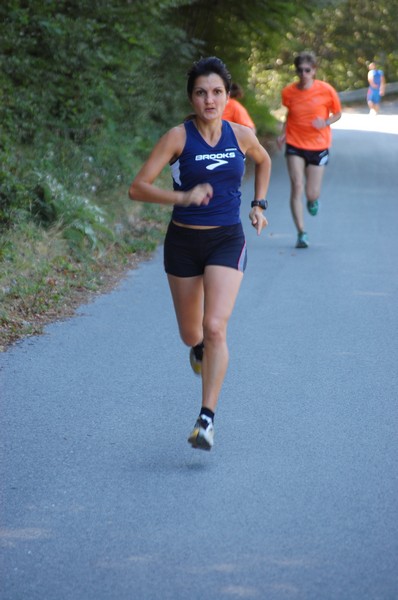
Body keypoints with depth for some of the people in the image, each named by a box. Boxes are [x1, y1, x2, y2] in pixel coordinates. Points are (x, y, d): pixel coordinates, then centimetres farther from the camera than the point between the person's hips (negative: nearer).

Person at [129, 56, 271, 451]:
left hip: (227, 241, 0)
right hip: (184, 241, 0)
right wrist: (183, 197, -27)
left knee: (215, 327, -19)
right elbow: (137, 188, -15)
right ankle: (201, 349, 53)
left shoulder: (241, 135, -1)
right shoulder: (178, 137, -10)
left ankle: (207, 419, -16)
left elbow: (263, 162, 23)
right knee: (191, 335, 13)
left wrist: (258, 204, 13)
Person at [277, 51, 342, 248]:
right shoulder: (288, 92, -3)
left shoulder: (326, 90, -9)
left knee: (312, 194, -1)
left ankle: (313, 201, 40)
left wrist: (326, 122, -16)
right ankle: (301, 233, -6)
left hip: (318, 145, -1)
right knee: (296, 186, -13)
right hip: (294, 144, 1)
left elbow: (337, 113, 3)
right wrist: (283, 132, 1)